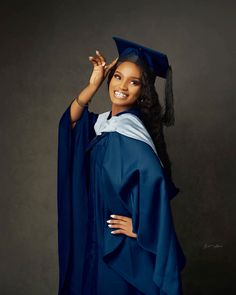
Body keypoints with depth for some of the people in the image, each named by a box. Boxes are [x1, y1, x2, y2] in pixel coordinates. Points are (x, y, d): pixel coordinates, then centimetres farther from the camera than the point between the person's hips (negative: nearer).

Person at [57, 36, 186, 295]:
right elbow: (71, 120, 7)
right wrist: (93, 84, -6)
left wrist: (141, 227, -22)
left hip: (121, 244, -8)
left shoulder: (127, 131, -23)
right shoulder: (106, 122, 4)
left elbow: (155, 179, -34)